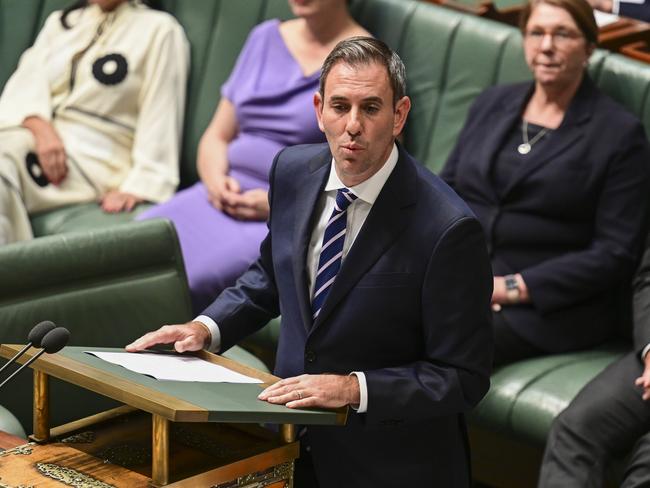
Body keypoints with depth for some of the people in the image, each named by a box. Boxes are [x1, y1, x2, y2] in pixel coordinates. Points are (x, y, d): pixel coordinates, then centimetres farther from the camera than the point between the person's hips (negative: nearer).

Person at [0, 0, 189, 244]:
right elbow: (27, 81, 6)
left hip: (94, 157, -5)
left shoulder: (159, 29, 6)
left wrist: (137, 186, -16)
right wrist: (41, 129, -16)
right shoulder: (59, 22, 23)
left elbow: (160, 119, -3)